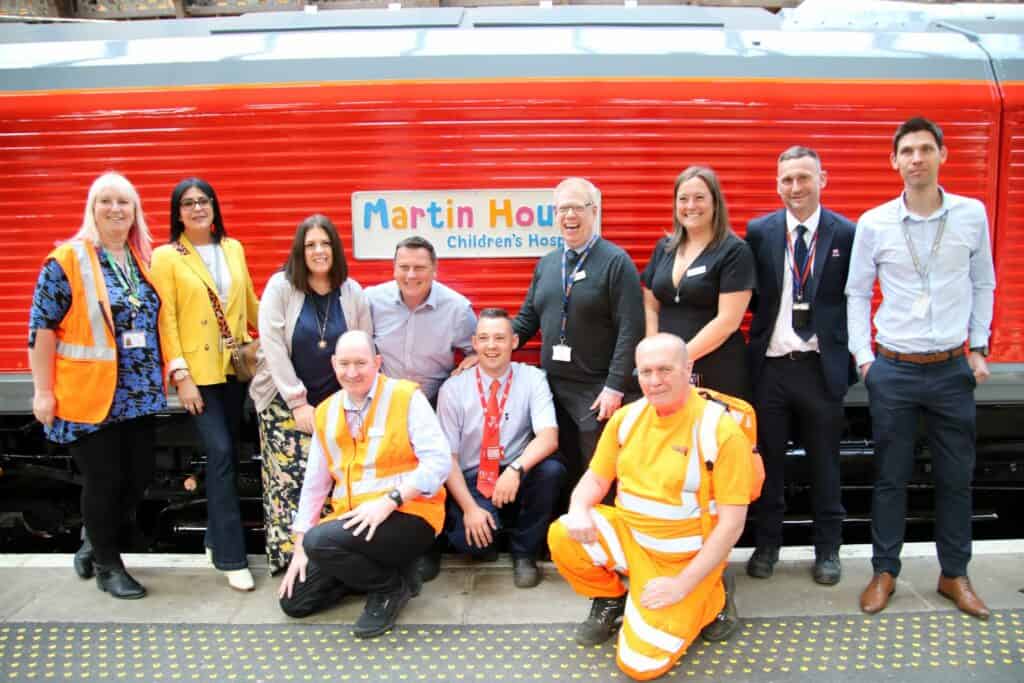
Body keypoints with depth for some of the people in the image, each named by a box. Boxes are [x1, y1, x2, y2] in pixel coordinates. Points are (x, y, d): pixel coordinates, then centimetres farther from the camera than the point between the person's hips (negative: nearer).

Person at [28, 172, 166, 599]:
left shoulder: (144, 260, 10)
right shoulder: (67, 260, -7)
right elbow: (41, 329, -8)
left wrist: (166, 373, 15)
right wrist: (43, 391, -10)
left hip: (138, 395, 6)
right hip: (90, 396, -6)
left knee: (139, 476, 10)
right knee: (104, 480, 3)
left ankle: (96, 545, 34)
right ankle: (107, 566, 23)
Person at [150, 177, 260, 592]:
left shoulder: (233, 248, 8)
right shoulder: (166, 257, -4)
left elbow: (250, 301, 17)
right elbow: (166, 320, -8)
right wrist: (181, 376, -13)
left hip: (234, 365, 5)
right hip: (197, 370, -4)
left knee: (226, 453, 11)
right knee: (220, 454, -10)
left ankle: (215, 536, 28)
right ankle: (231, 556, -2)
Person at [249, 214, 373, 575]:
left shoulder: (353, 292, 2)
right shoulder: (280, 286, -5)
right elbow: (273, 347, -10)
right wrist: (298, 402, -12)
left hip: (335, 402, 2)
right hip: (285, 401, -2)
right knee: (290, 480, -8)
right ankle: (290, 556, 3)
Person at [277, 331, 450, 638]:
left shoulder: (406, 397, -7)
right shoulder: (325, 412, 10)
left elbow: (439, 460, -16)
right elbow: (314, 483, 14)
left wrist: (389, 501, -25)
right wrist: (300, 547, 9)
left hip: (408, 516, -6)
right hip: (350, 518, 7)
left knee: (321, 541, -29)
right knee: (294, 601, 0)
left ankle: (394, 585, -4)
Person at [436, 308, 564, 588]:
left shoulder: (532, 379, -3)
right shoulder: (453, 389, -3)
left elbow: (549, 437, -17)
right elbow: (448, 457, -5)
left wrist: (516, 469, -35)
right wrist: (470, 507, -18)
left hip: (518, 479, 1)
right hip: (471, 482, -1)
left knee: (551, 470, -31)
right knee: (470, 539, -31)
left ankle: (524, 551, -6)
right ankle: (490, 535, 10)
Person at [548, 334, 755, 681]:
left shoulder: (721, 430, -18)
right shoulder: (626, 417, -1)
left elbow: (731, 523, -17)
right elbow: (596, 479, 8)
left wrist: (682, 585, -19)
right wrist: (579, 510, -16)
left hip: (684, 558, -5)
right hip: (627, 533, 5)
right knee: (562, 536, -21)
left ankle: (704, 599, 14)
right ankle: (610, 600, 9)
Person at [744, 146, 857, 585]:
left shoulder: (846, 233, -2)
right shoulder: (759, 231, 1)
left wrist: (851, 359, -4)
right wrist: (770, 320, -7)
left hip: (822, 366, -1)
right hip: (770, 365, 1)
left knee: (824, 464, 11)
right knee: (768, 460, 12)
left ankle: (827, 550, 28)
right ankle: (766, 545, 28)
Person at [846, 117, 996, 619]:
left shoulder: (972, 215, 0)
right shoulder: (873, 223, -3)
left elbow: (983, 285, 9)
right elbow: (857, 294, 4)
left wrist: (979, 347, 5)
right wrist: (863, 357, -1)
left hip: (953, 369, 1)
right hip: (892, 369, -1)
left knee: (956, 476, 11)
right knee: (890, 476, 8)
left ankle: (954, 574, 28)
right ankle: (884, 571, 23)